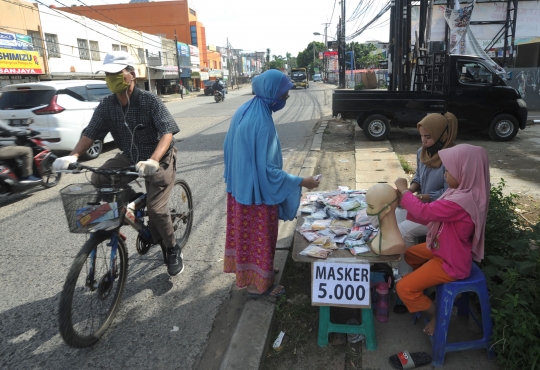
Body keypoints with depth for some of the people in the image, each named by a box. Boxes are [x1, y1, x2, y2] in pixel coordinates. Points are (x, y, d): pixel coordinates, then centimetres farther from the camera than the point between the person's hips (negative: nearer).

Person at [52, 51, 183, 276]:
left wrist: (153, 160, -48)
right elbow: (90, 133, -8)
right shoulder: (106, 105, -6)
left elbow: (167, 132, -31)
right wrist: (73, 156, -27)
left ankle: (173, 250, 12)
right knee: (99, 178, -18)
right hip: (130, 157, 5)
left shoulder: (149, 101, -21)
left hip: (159, 159, -5)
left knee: (156, 209, -14)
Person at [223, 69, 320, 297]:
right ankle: (258, 284, 28)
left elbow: (228, 148, 9)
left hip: (239, 187, 9)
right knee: (259, 237, 10)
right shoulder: (262, 123, -28)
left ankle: (246, 271, 43)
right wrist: (301, 182, -20)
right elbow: (267, 170, -27)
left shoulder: (243, 111, 0)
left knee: (245, 232, 23)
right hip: (257, 192, -8)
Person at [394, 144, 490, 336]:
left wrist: (404, 190, -19)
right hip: (443, 249, 10)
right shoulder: (462, 192, -3)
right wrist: (406, 201, -7)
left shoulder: (462, 200, -35)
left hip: (452, 262, -10)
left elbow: (424, 212, -34)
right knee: (407, 255, 25)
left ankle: (437, 315, 14)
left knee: (404, 288, -9)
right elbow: (431, 216, 3)